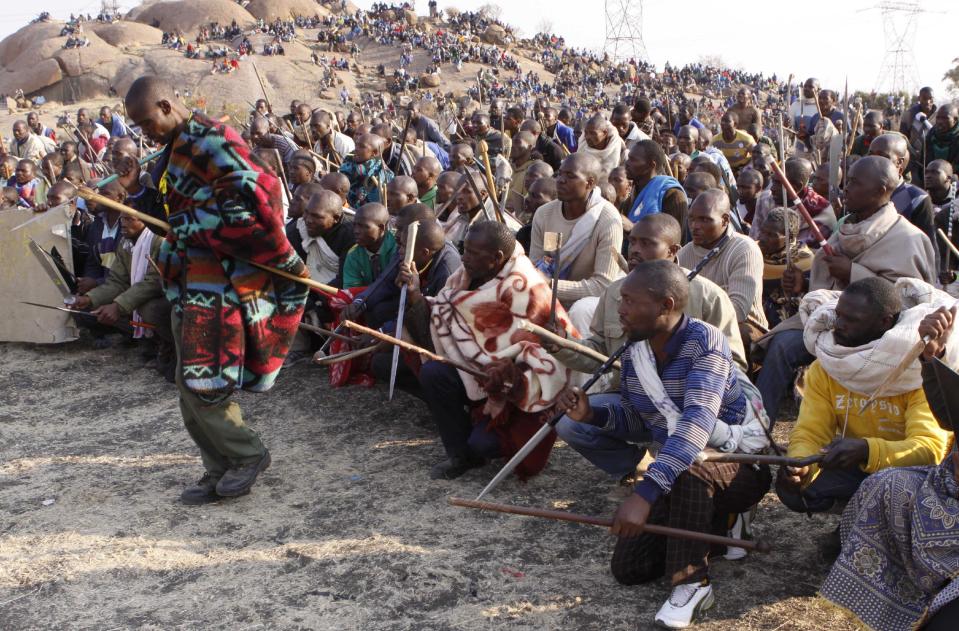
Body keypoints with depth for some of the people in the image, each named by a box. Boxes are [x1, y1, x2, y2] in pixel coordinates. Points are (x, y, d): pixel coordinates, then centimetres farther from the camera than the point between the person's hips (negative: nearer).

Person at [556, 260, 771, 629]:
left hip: (741, 465, -7)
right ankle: (710, 519, 19)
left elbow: (697, 424, -39)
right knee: (627, 568, -3)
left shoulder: (704, 342, -26)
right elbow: (636, 421, 7)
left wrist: (644, 493, -49)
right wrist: (591, 414, -16)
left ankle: (692, 582, -23)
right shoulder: (633, 352, -3)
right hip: (676, 478, 7)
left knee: (689, 464, -41)